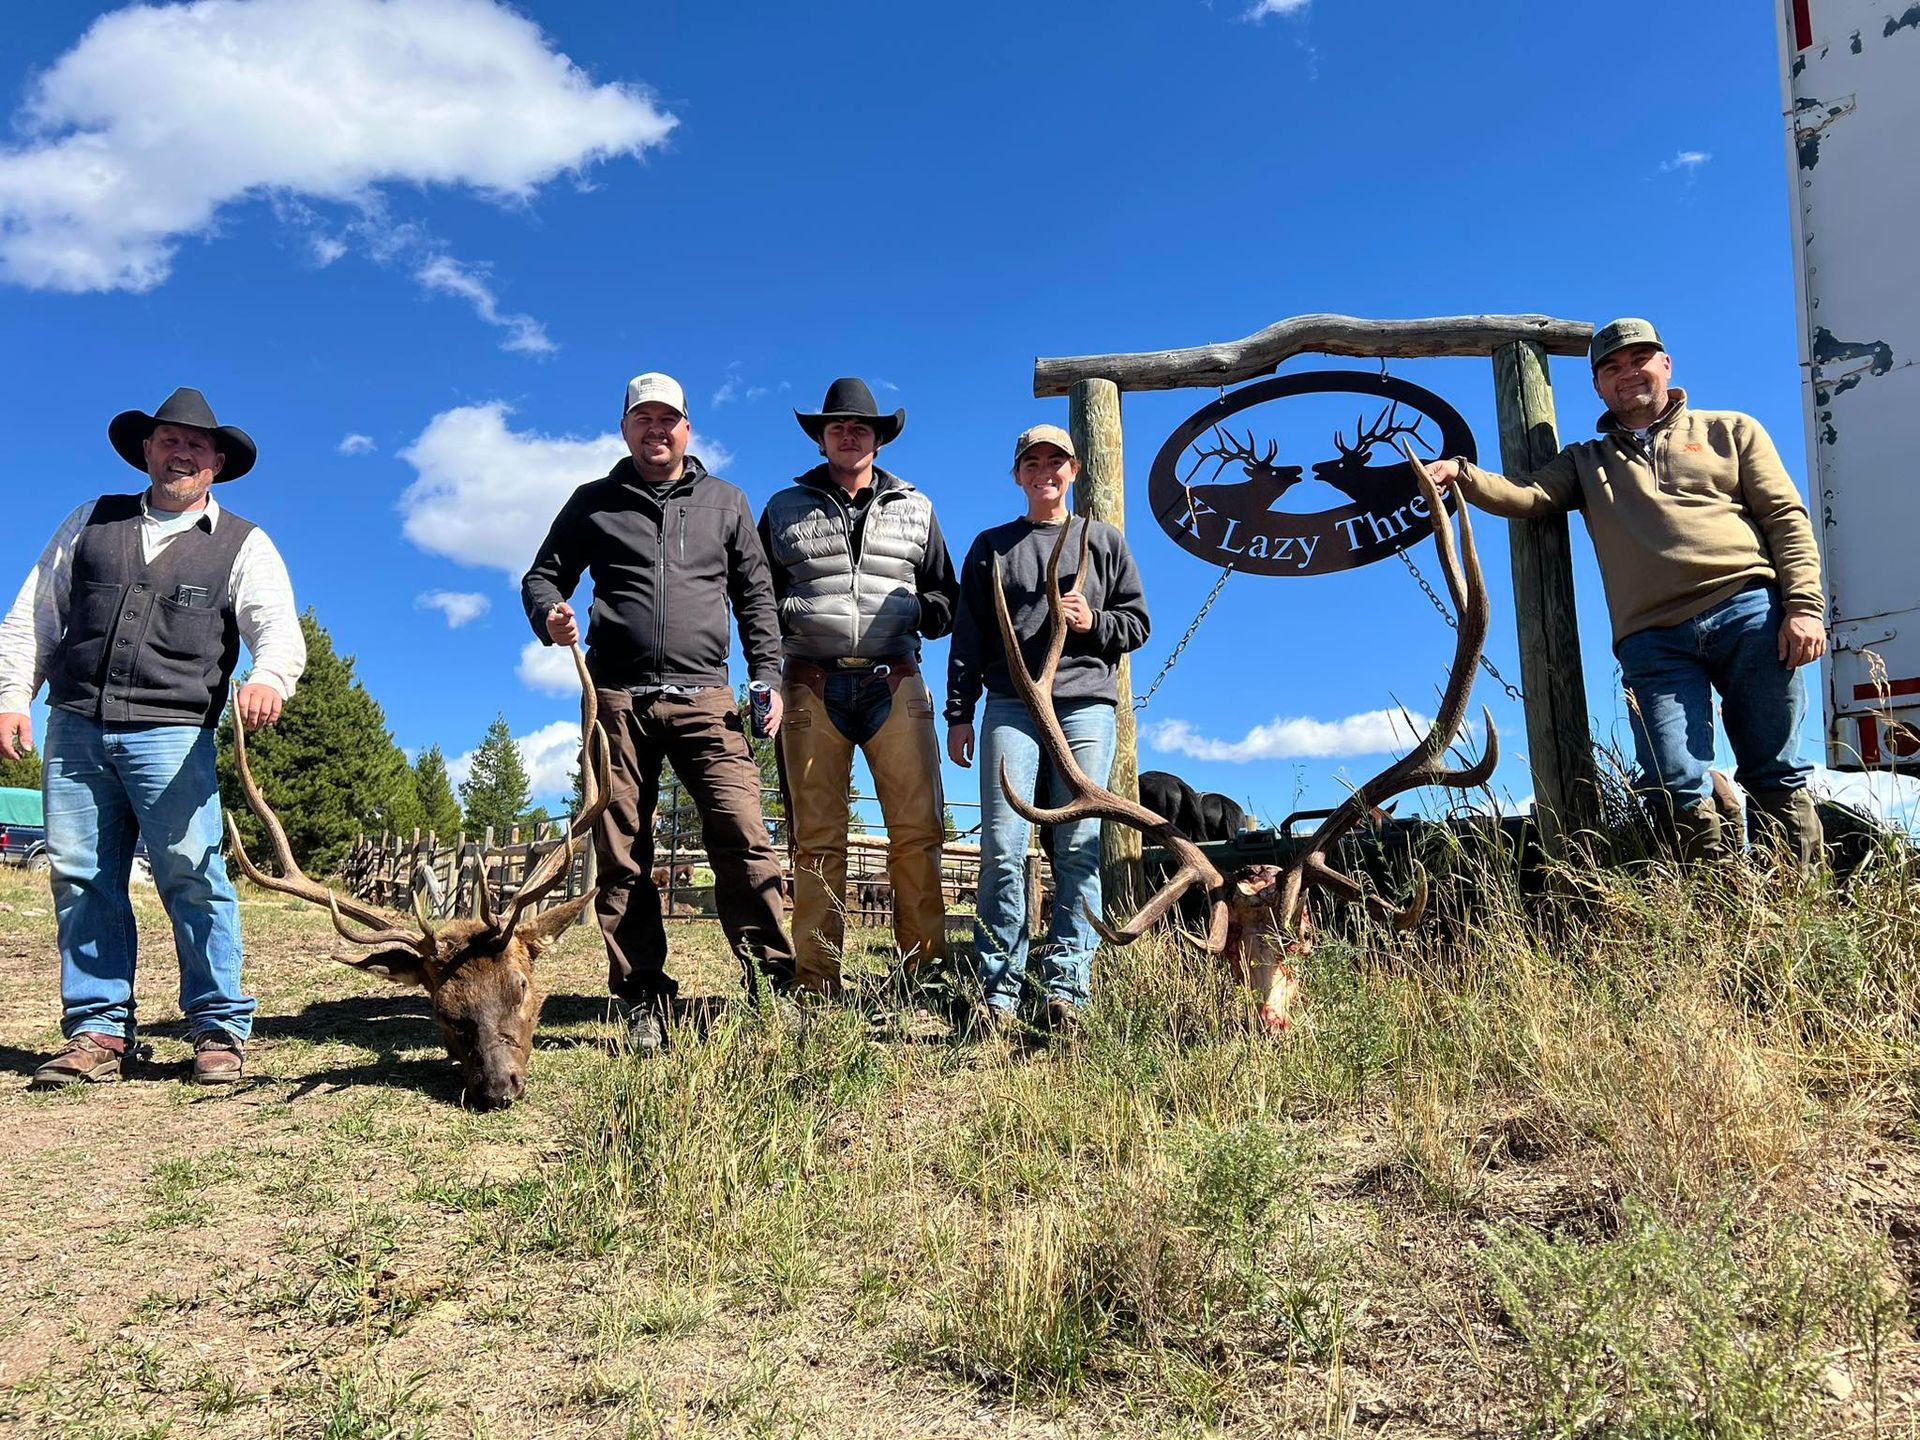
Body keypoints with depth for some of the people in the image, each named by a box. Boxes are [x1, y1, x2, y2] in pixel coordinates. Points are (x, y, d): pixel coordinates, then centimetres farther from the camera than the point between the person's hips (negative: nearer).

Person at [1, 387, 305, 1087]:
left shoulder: (243, 545, 7)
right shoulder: (91, 522, 17)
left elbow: (281, 632, -7)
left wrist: (268, 677, -29)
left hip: (171, 735, -3)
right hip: (74, 727, 4)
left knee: (192, 877, -10)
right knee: (82, 879, 3)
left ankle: (220, 1030, -1)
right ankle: (98, 1032, 11)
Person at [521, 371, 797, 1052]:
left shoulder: (725, 502, 17)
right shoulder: (594, 503, 15)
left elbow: (755, 596, 16)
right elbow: (542, 576, 17)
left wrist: (767, 677, 5)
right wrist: (549, 616, -7)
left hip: (704, 696, -1)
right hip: (617, 696, 1)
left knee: (743, 838, -14)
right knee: (621, 857, 1)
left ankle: (774, 986, -8)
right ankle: (645, 1001, 8)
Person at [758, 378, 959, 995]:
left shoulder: (915, 509, 18)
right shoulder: (784, 509, 17)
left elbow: (946, 598, 20)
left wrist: (914, 611, -1)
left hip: (895, 684, 1)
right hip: (812, 687, 0)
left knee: (918, 829, -7)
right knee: (816, 838, 1)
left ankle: (927, 969, 0)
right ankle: (817, 984, 5)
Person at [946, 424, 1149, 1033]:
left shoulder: (1104, 541, 19)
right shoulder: (992, 546, 19)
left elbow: (1137, 624, 17)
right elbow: (968, 638, 14)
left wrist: (1094, 623, -3)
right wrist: (959, 713, 6)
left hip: (1086, 703, 0)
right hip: (1010, 704, 0)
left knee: (1079, 846, -6)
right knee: (1001, 845, -10)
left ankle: (1066, 987, -4)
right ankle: (999, 989, -7)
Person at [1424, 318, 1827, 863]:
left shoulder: (1729, 430, 20)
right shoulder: (1586, 462, 25)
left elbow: (1787, 517, 11)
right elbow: (1527, 495, 5)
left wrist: (1804, 604, -3)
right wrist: (1463, 475, -15)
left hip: (1748, 613, -1)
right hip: (1654, 640, 1)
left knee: (1776, 776, -2)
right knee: (1674, 786, -11)